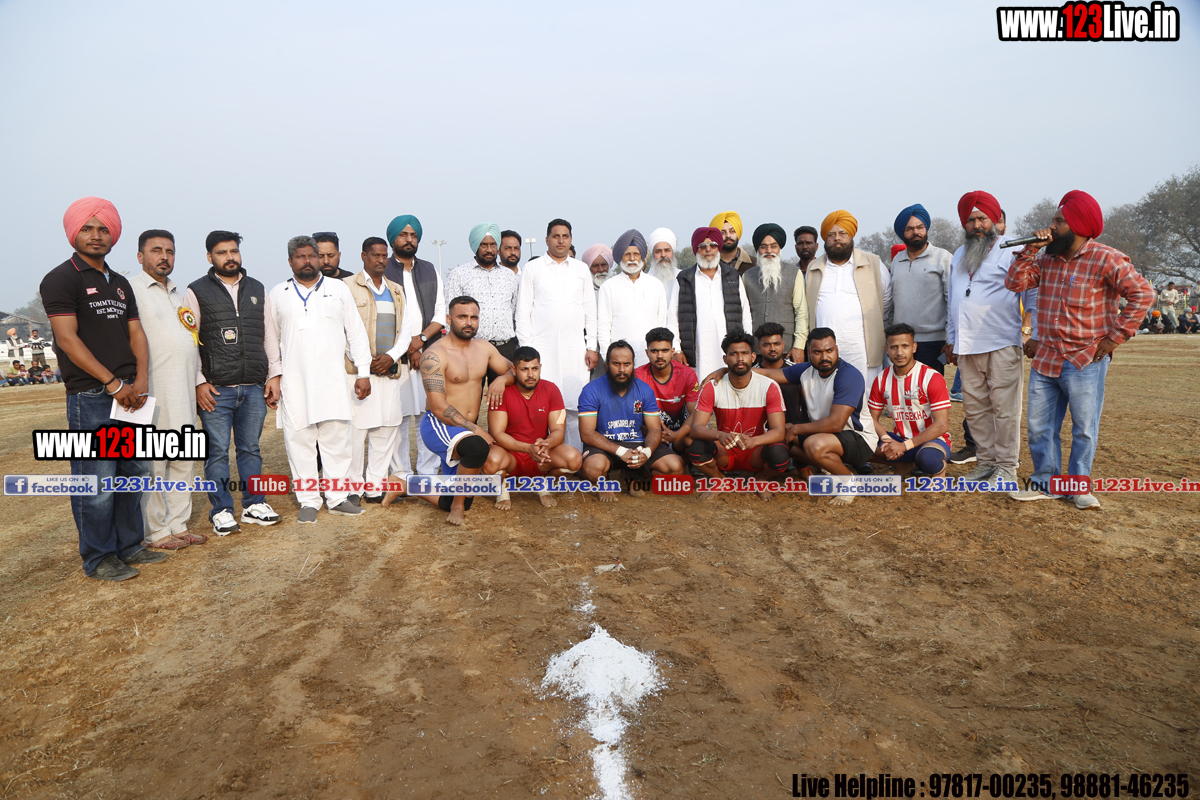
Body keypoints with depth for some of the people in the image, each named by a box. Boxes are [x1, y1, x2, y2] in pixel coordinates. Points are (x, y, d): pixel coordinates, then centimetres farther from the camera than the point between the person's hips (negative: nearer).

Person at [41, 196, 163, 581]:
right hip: (90, 398, -7)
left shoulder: (120, 283, 18)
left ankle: (129, 545, 24)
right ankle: (98, 559, 8)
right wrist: (113, 383, -15)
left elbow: (136, 332, 12)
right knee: (97, 483, -4)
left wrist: (141, 380, -4)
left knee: (134, 473, 11)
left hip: (129, 396, 7)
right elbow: (67, 338, -11)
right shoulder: (62, 279, -3)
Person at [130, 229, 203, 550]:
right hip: (153, 392, -8)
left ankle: (178, 525, 19)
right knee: (153, 463, -2)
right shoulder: (130, 289, -4)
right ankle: (156, 532, 7)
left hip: (186, 392, 8)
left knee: (184, 460, 10)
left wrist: (200, 384, 20)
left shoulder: (180, 293, 20)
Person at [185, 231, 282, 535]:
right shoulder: (196, 292, 2)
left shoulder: (258, 290, 13)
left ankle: (254, 504, 20)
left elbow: (270, 336, 14)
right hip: (215, 389, -3)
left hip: (254, 388, 3)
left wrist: (273, 376, 8)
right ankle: (221, 510, 12)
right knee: (217, 452, 2)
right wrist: (199, 382, -7)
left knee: (251, 449, 10)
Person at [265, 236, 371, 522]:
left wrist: (363, 372, 2)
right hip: (294, 382, 0)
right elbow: (271, 339, 13)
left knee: (337, 438, 2)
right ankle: (309, 501, 11)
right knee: (299, 440, 1)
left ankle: (338, 497, 12)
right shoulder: (278, 294, 11)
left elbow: (355, 331, 8)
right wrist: (274, 375, 5)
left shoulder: (338, 289, 9)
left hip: (333, 380, 0)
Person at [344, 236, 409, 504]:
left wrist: (391, 356, -4)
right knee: (355, 430, -6)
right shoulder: (348, 286, 2)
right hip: (357, 371, -5)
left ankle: (376, 487, 15)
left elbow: (404, 331, 14)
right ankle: (352, 488, 6)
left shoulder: (396, 290, 19)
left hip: (390, 370, 5)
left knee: (386, 430, 6)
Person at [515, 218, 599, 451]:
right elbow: (523, 311, 5)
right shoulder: (532, 268, 9)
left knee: (575, 406, -1)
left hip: (575, 349, 2)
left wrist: (592, 346, 6)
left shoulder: (582, 269, 16)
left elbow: (590, 310, 15)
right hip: (542, 348, -2)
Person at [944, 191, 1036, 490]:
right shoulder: (959, 256, 20)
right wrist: (951, 339, 22)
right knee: (975, 407, 8)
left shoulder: (1013, 252, 1)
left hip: (1002, 345, -6)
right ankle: (986, 461, 19)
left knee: (1005, 408, -4)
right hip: (967, 347, 6)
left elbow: (1033, 297, -2)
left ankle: (1006, 467, 4)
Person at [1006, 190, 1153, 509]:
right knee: (1039, 426, 9)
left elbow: (1142, 294, -12)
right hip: (1044, 360, 6)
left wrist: (1114, 338, -13)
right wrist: (1031, 248, -5)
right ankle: (1045, 482, 22)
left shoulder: (1106, 259, -10)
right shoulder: (1047, 259, 10)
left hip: (1085, 362, -6)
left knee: (1084, 429, 4)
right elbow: (1015, 282, 3)